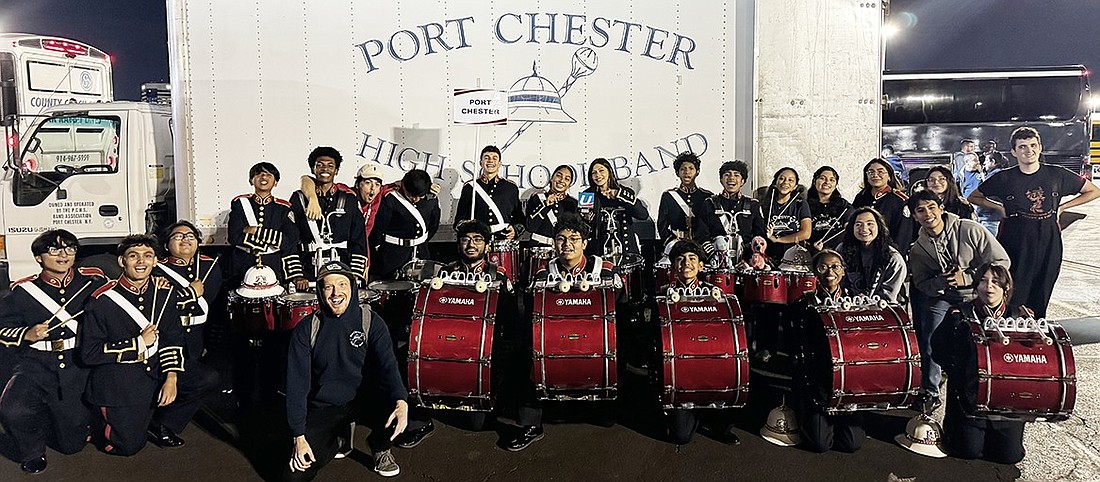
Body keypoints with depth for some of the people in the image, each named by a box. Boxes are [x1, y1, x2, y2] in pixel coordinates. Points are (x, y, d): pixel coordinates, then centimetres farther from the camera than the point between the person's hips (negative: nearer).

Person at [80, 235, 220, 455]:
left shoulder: (165, 292, 1)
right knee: (129, 445, -11)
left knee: (209, 379, -14)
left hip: (157, 368, 5)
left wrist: (171, 378, -11)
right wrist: (138, 343, -18)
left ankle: (159, 425, 4)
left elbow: (173, 338, 2)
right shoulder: (103, 300, -12)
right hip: (118, 377, -4)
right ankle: (101, 422, 23)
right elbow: (89, 353, -12)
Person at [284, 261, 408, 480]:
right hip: (323, 406, 1)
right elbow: (297, 383, -9)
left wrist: (401, 401, -41)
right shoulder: (306, 330, -8)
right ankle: (337, 436, 19)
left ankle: (380, 447, 6)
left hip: (365, 399, 0)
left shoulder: (371, 322, -9)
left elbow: (387, 365, -21)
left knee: (395, 416, -32)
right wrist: (298, 436, -16)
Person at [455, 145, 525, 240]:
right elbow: (459, 221, 14)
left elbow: (520, 219, 19)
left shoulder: (511, 188, 15)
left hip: (504, 243, 1)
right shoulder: (469, 187, 12)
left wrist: (515, 230, 0)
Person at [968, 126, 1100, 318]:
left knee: (1040, 302, 6)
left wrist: (1062, 207, 8)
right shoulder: (1004, 178, 0)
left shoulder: (1057, 175, 4)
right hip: (1014, 246, -2)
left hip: (1048, 246, 2)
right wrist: (999, 208, 2)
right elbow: (973, 197, 13)